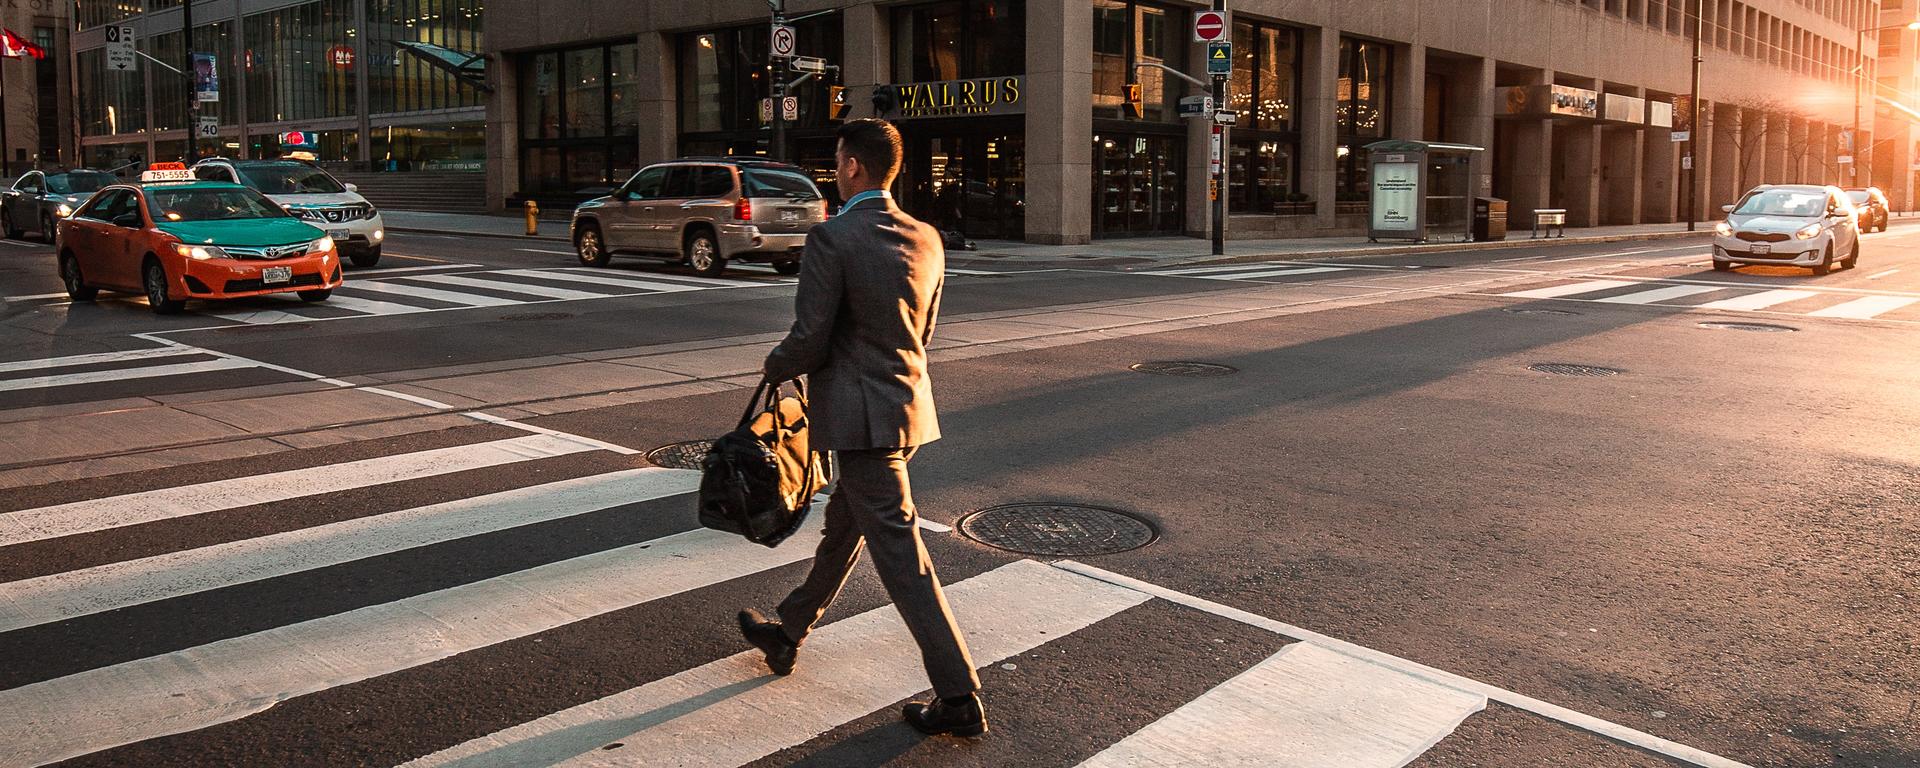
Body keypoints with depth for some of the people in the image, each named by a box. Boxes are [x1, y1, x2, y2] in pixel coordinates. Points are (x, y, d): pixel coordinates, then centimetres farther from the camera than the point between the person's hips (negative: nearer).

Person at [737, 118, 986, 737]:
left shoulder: (831, 238, -16)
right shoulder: (926, 239, 7)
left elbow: (809, 341, -16)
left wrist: (775, 366, 4)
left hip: (861, 417, -9)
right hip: (908, 404, 9)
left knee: (900, 554, -5)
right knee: (842, 526, 23)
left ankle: (959, 698, -2)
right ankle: (788, 634, 43)